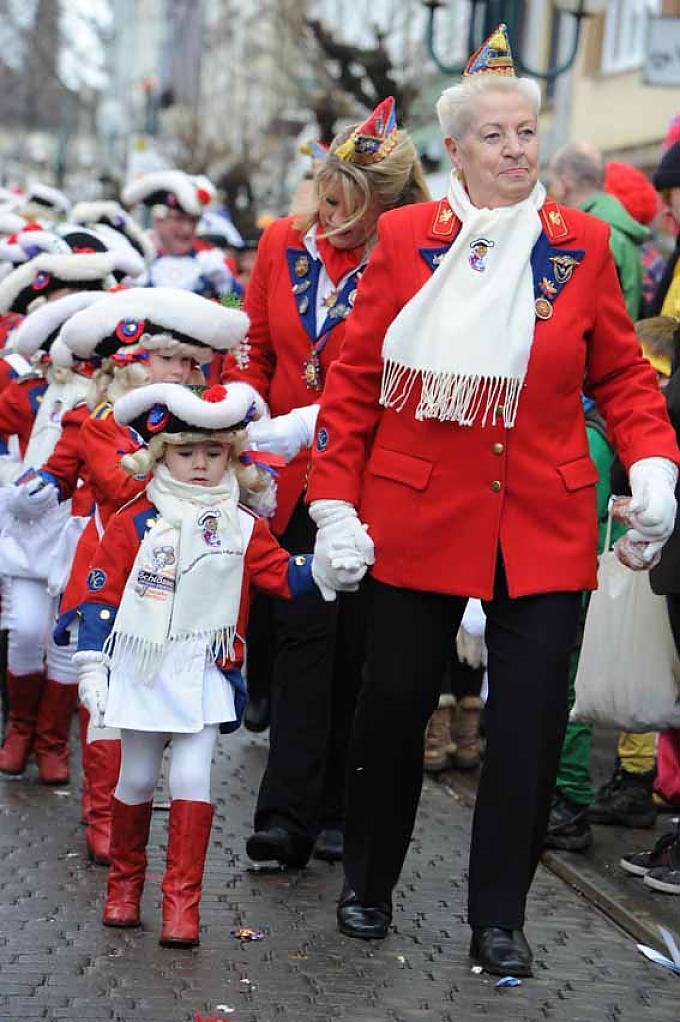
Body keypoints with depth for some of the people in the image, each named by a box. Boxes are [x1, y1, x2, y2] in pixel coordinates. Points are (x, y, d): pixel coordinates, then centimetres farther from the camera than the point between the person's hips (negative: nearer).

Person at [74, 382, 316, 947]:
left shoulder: (243, 528, 3)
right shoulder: (135, 522, -2)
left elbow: (288, 578, 1)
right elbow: (102, 595, -2)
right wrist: (91, 664, -6)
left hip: (204, 677, 0)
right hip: (141, 672, 0)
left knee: (192, 778, -7)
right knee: (136, 779, 10)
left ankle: (182, 900, -1)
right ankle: (125, 881, 30)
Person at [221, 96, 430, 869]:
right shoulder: (283, 242, 3)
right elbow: (256, 348, 13)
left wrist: (302, 424, -26)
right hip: (294, 479, 3)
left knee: (357, 642, 4)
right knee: (304, 633, -1)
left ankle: (339, 813, 16)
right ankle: (287, 815, -2)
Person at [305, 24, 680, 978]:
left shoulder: (580, 244, 2)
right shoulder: (405, 239, -2)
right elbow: (353, 379, 1)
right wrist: (336, 506, -4)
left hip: (543, 527, 1)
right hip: (417, 515, -1)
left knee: (530, 723, 1)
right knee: (393, 704, 10)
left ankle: (499, 919, 15)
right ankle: (367, 885, 32)